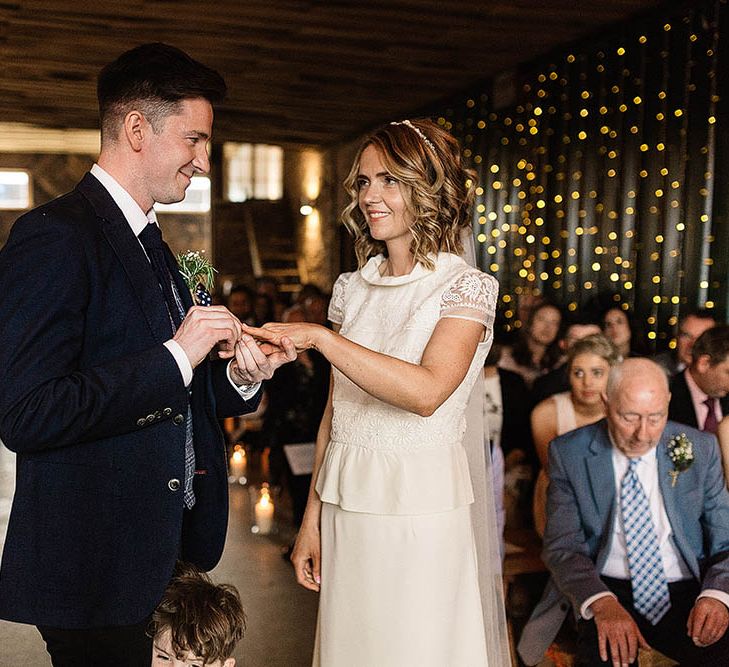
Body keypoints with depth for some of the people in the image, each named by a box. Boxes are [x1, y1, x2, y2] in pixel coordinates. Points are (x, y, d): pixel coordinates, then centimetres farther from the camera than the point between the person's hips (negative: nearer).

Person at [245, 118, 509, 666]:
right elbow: (335, 409, 9)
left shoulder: (466, 288, -8)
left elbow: (426, 392, -25)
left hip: (420, 506, -5)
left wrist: (319, 337, -27)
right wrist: (313, 515, 7)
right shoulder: (355, 288, 8)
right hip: (345, 503, 5)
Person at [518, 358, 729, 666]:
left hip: (687, 594, 2)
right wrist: (602, 603, -25)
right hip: (608, 592, -1)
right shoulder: (569, 453, -4)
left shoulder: (700, 448, 2)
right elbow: (562, 546, -6)